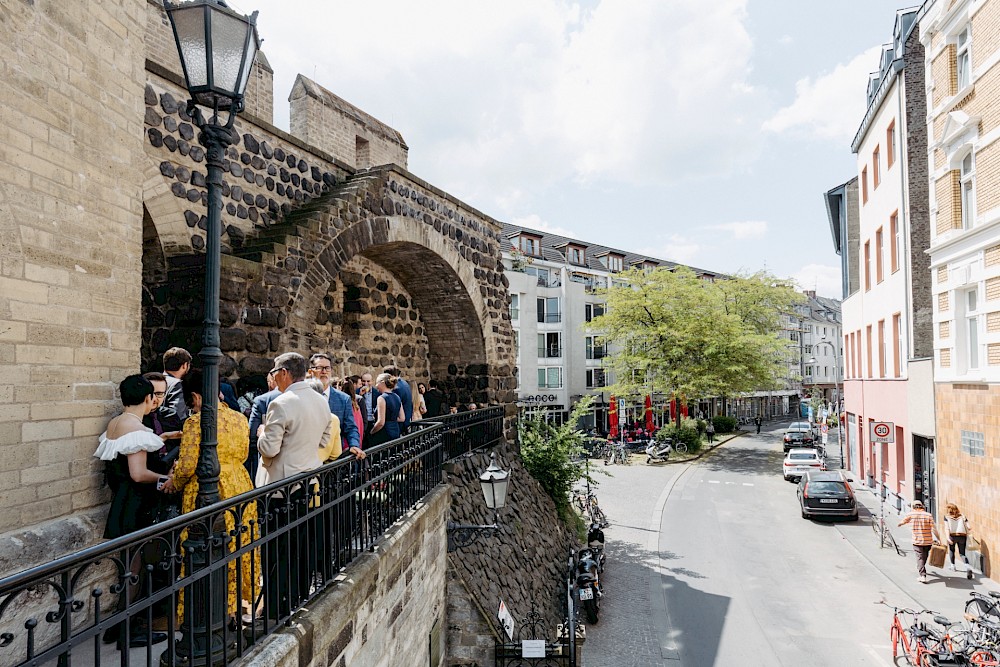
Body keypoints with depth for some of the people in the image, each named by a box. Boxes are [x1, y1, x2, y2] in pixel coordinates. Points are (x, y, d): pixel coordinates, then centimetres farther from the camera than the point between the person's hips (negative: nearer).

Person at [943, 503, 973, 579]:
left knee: (951, 550, 24)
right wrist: (968, 538, 12)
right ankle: (968, 567, -13)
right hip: (962, 536, 2)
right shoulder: (962, 516, 12)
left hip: (952, 536, -2)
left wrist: (948, 538, -14)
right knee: (962, 553, 9)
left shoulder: (947, 517, 4)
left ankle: (952, 565, 32)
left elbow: (947, 528, -8)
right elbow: (968, 528, 4)